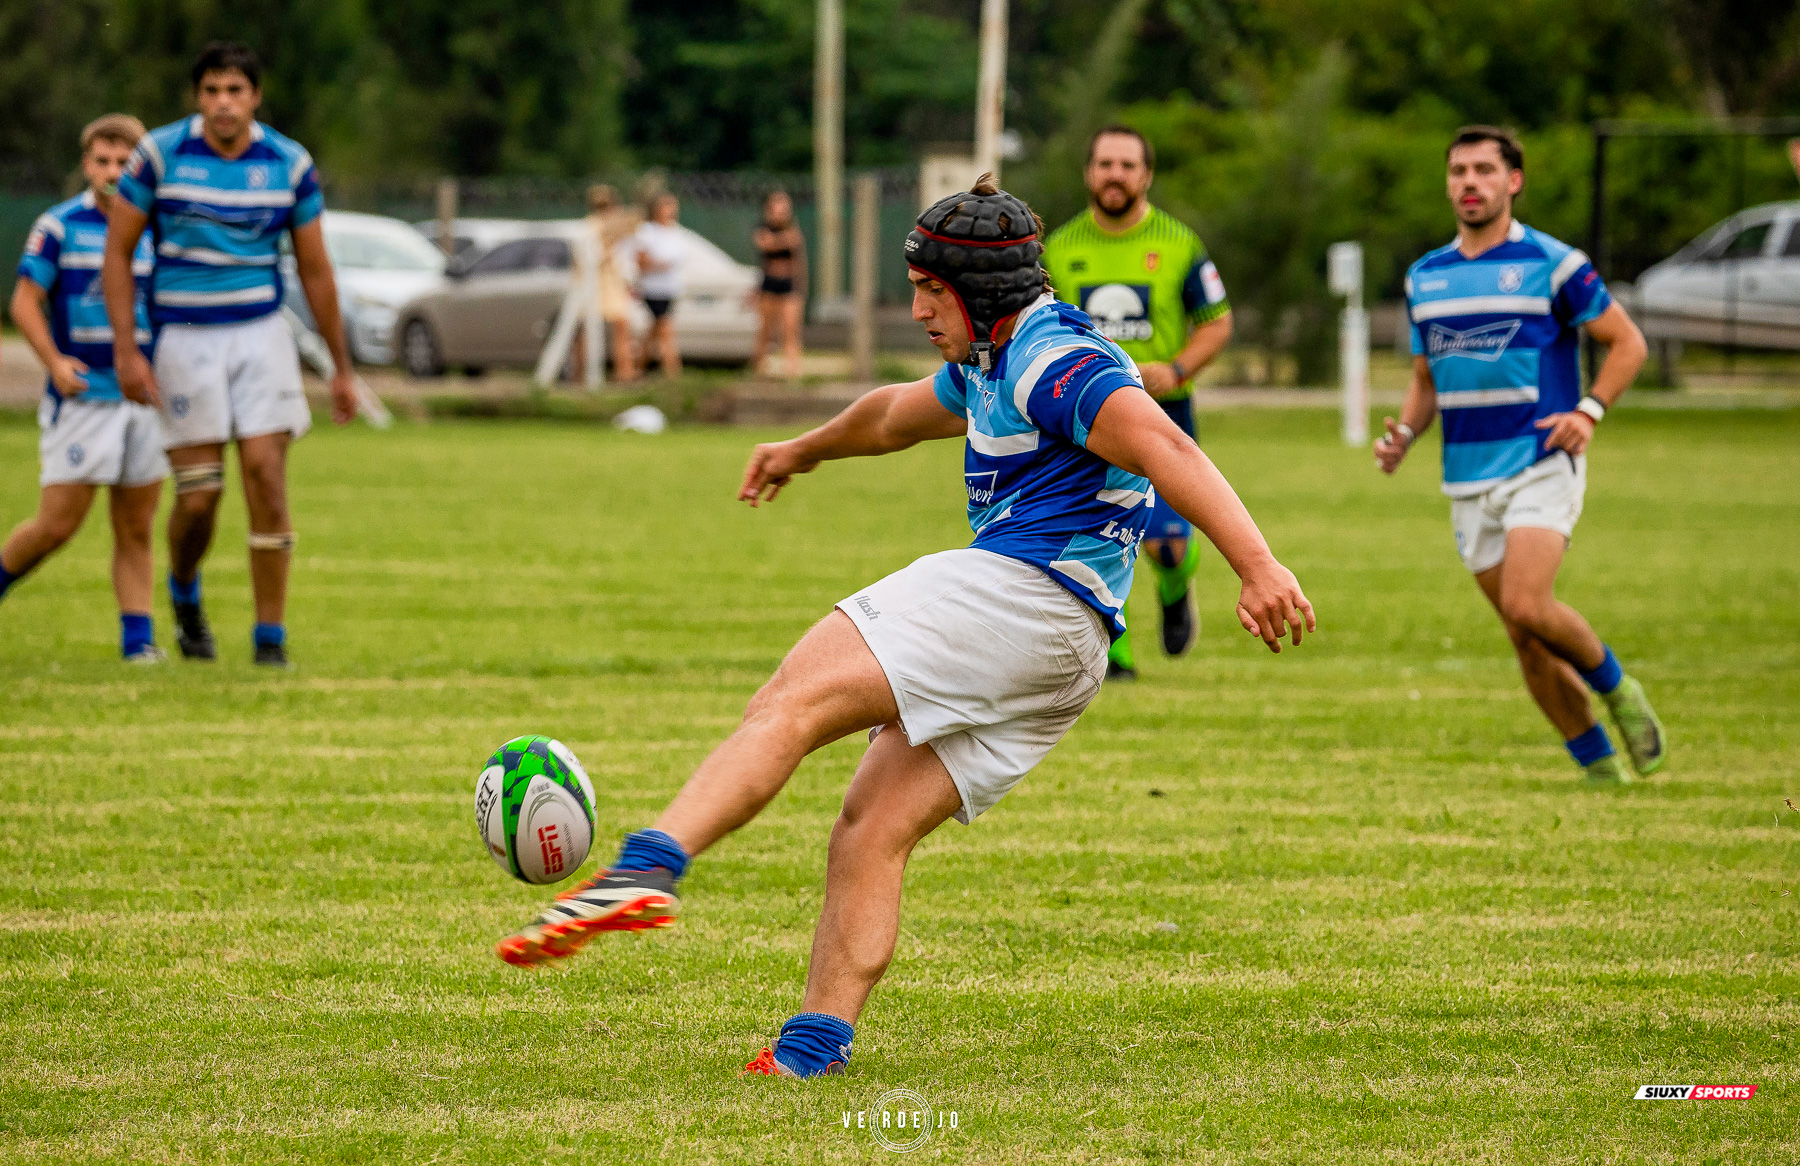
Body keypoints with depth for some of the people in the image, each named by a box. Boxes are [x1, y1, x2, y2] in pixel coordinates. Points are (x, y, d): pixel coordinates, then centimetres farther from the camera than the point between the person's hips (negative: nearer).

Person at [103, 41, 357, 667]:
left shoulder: (290, 164, -2)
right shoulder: (159, 154, -8)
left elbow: (315, 269, 6)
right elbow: (117, 251, -2)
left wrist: (342, 369, 9)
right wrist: (126, 350, -10)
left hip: (261, 334, 1)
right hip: (185, 339, -1)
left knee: (267, 477, -10)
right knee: (199, 496, -4)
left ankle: (271, 637, -2)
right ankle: (184, 596, 28)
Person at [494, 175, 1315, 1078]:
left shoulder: (1054, 363, -8)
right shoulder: (988, 366, 25)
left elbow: (1165, 448, -23)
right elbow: (897, 416, 46)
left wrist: (1258, 566, -35)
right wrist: (805, 451, 63)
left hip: (1016, 594, -10)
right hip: (1056, 661, 10)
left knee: (791, 704, -18)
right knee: (873, 830, 2)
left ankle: (646, 870, -36)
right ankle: (812, 1051, -8)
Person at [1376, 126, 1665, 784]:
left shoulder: (1550, 263, -4)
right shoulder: (1425, 278, 12)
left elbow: (1627, 342, 0)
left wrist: (1588, 412, -15)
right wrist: (1404, 435, 1)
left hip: (1541, 462, -5)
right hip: (1468, 476, 5)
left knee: (1527, 606, -23)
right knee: (1526, 641, 3)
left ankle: (1615, 687, 4)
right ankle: (1598, 766, 15)